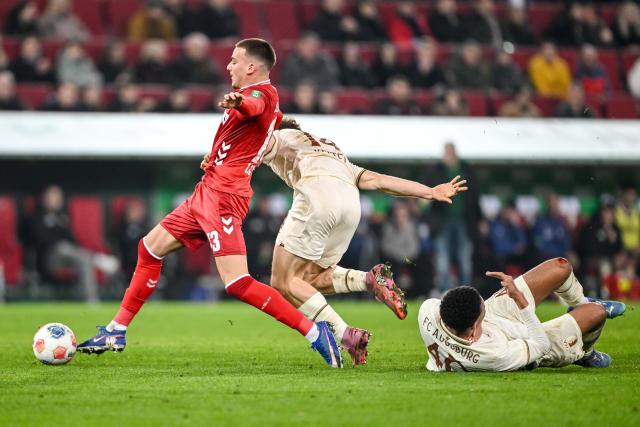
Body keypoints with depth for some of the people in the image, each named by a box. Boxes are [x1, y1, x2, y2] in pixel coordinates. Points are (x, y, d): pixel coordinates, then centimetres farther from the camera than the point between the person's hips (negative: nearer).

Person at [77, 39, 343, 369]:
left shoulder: (263, 91, -11)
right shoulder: (265, 99, 18)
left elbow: (253, 106, -37)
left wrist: (237, 102, -62)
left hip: (223, 195, -11)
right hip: (207, 192, 11)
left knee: (237, 283, -19)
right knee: (150, 248, 17)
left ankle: (314, 332, -15)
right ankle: (116, 332, 24)